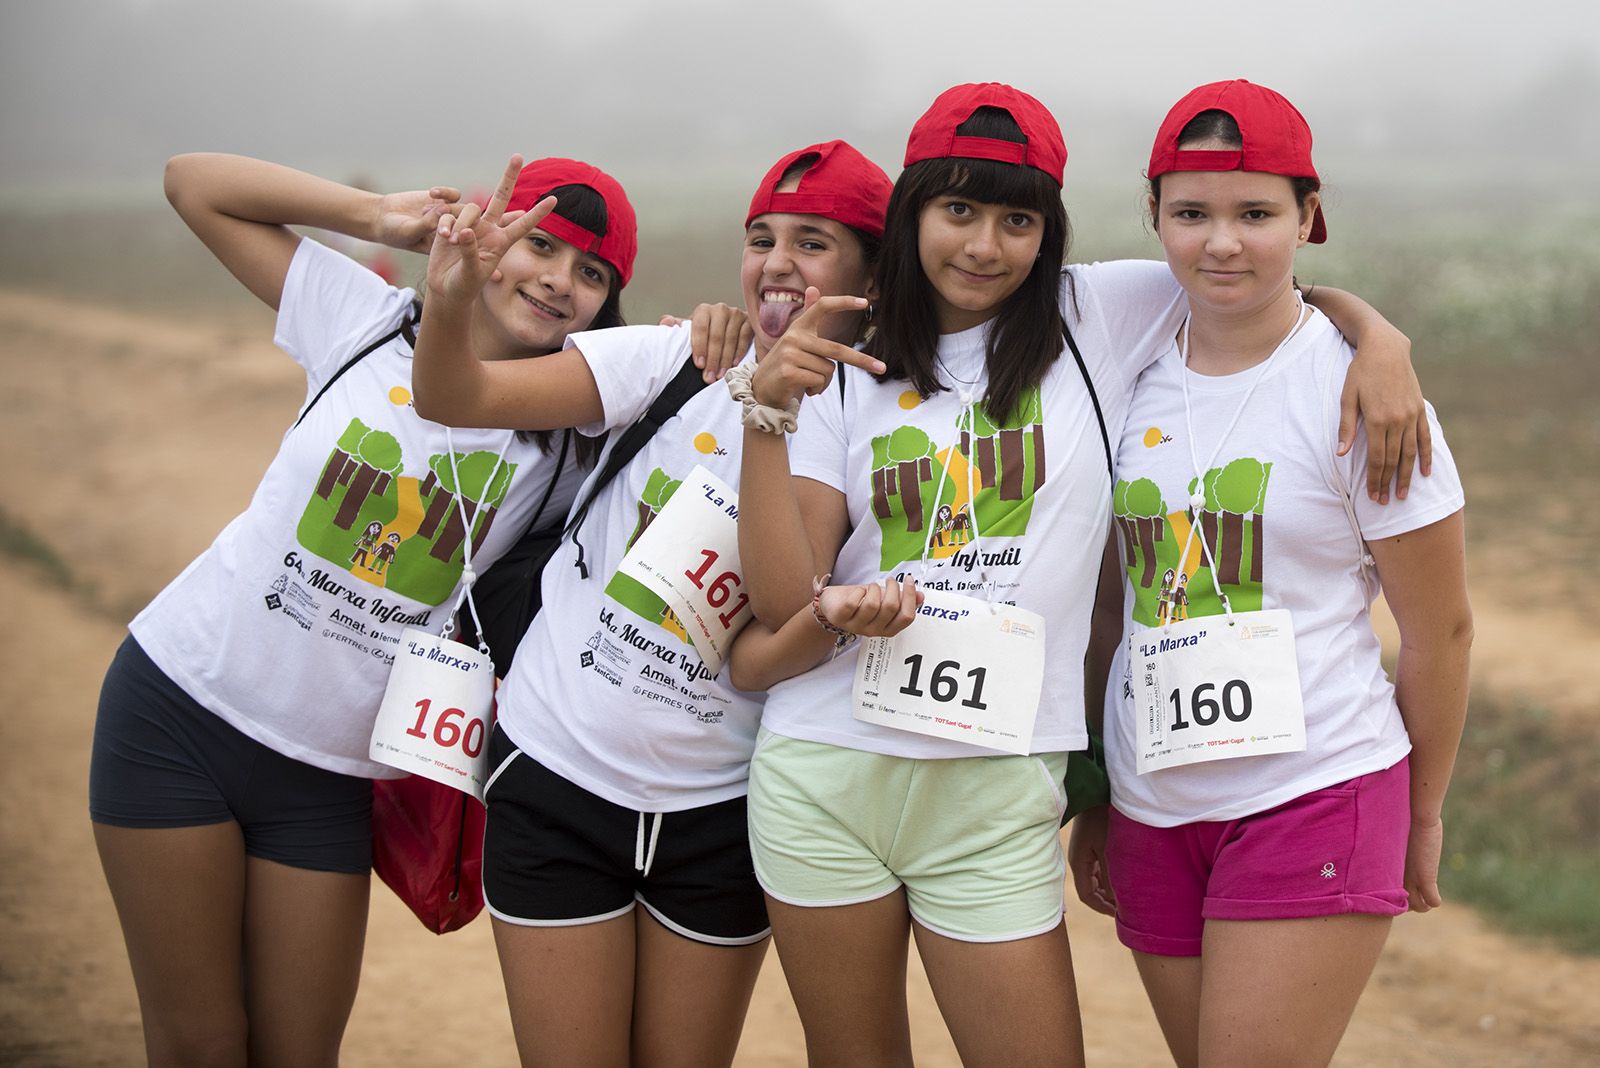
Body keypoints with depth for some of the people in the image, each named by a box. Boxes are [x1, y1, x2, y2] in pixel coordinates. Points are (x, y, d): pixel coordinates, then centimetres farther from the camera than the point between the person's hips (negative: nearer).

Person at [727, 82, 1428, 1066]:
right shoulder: (852, 375, 6)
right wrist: (767, 413, -9)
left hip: (999, 796, -1)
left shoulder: (1099, 317, 3)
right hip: (822, 774, 2)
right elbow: (784, 598, -1)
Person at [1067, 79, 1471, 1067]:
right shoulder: (1133, 381, 5)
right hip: (1154, 808, 5)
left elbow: (1441, 631, -2)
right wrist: (1094, 803, 16)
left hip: (1316, 800, -5)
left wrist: (1423, 818, 5)